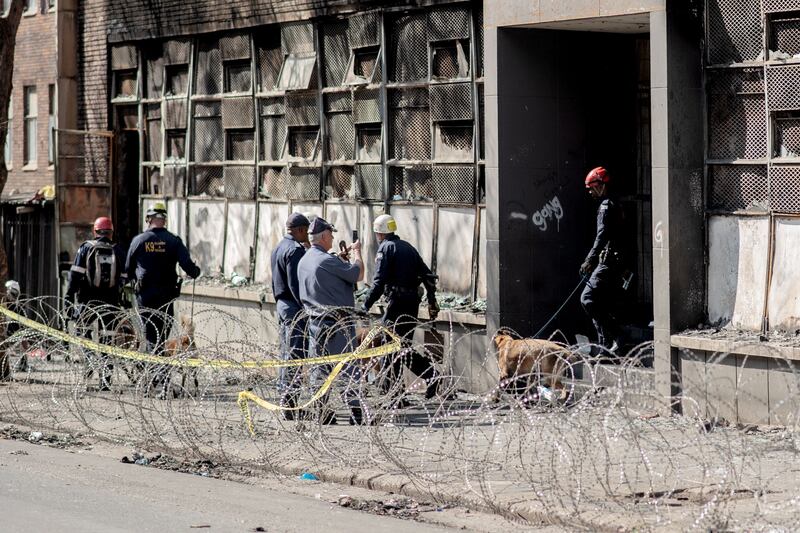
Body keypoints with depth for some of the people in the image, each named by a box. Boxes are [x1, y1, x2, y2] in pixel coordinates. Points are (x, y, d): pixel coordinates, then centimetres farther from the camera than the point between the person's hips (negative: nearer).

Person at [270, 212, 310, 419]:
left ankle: (284, 398, 18)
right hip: (295, 308, -10)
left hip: (282, 304, 10)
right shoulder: (295, 249, -15)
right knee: (295, 356, -9)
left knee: (286, 354, 14)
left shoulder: (278, 248, 16)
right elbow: (296, 284, -20)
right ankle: (289, 404, -11)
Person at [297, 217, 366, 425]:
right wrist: (356, 252, 4)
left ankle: (322, 412, 9)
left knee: (318, 368, 10)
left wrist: (343, 257, 21)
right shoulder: (328, 261, -17)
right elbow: (358, 274, -11)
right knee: (349, 367, -3)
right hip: (337, 322, -8)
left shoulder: (303, 261, 10)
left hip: (314, 321, 8)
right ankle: (356, 411, -4)